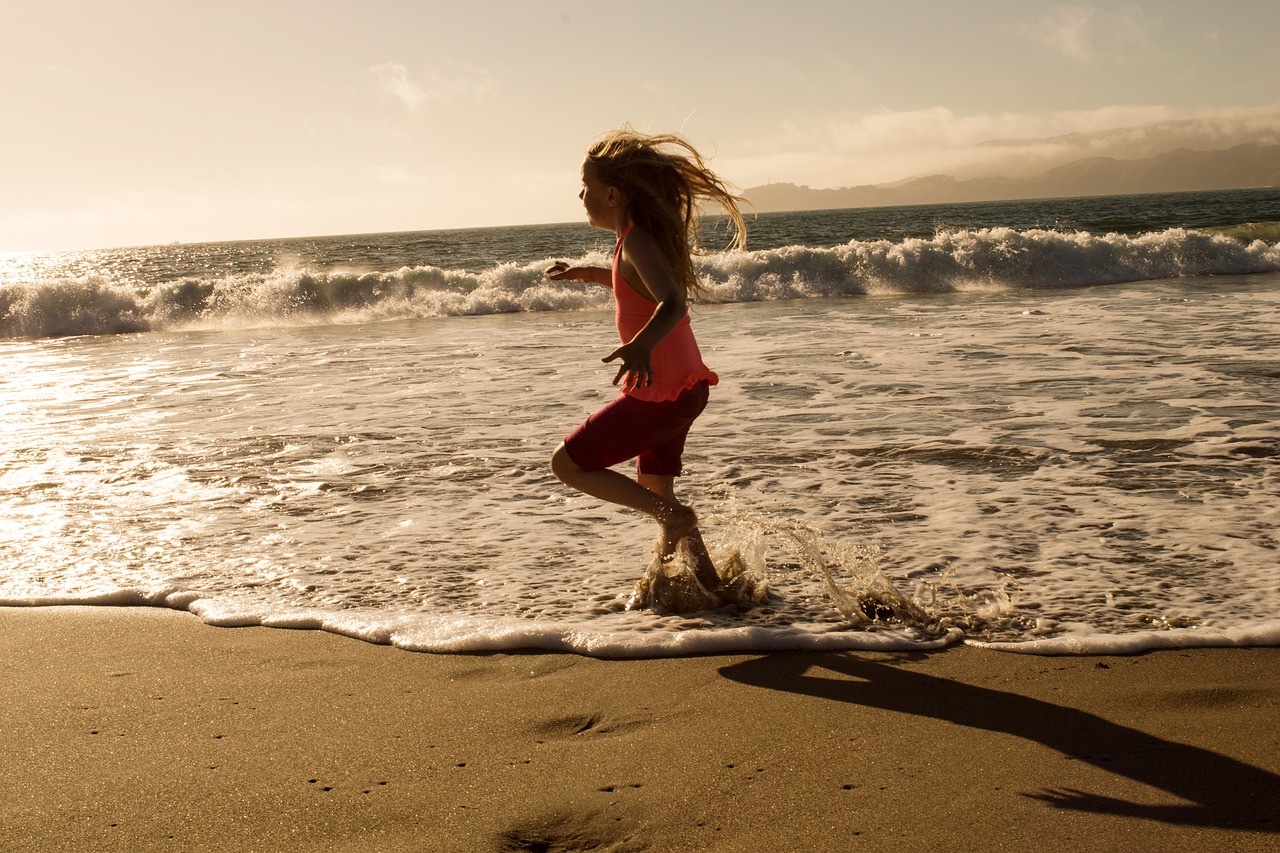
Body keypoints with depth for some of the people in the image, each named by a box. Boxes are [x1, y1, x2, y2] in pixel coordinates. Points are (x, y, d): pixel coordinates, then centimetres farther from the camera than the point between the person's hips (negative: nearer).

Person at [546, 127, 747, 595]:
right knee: (653, 489, 23)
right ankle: (708, 582, 29)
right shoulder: (650, 233, 8)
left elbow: (673, 303, -37)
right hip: (685, 386, 10)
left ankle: (673, 516, -2)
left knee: (567, 464, 0)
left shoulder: (637, 241, -20)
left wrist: (641, 346, -54)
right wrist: (587, 273, 31)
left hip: (658, 394, -10)